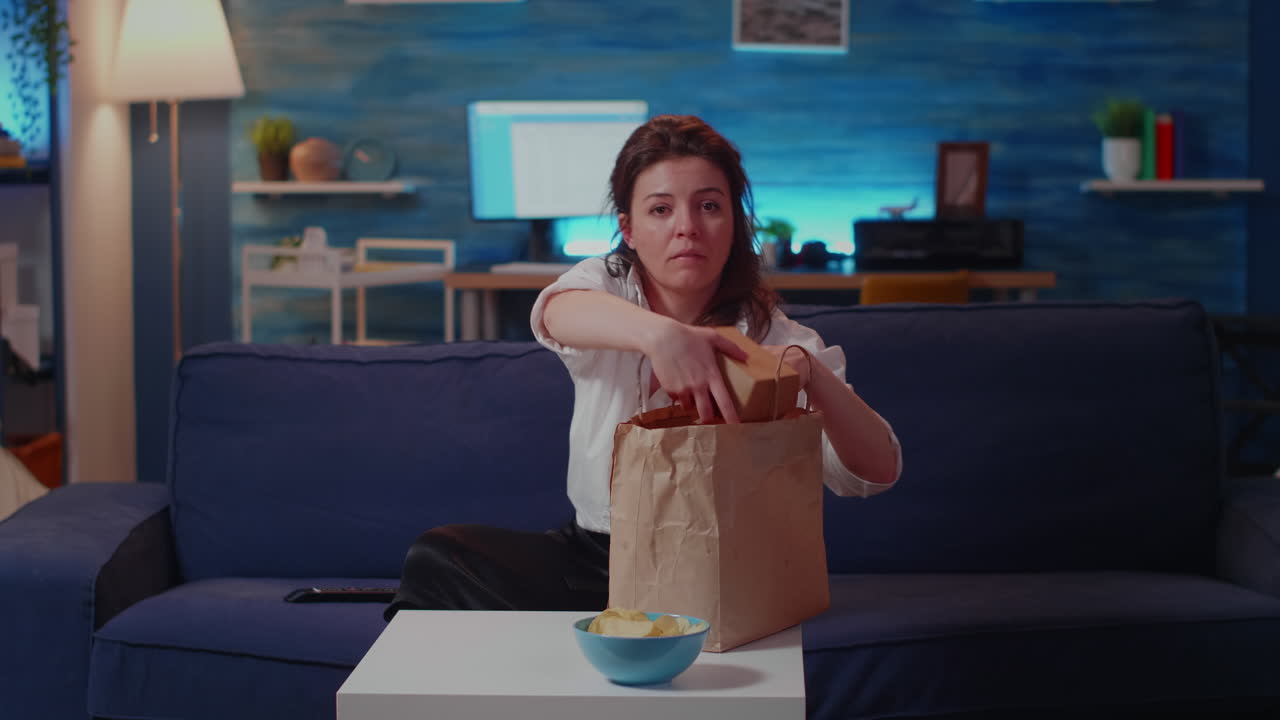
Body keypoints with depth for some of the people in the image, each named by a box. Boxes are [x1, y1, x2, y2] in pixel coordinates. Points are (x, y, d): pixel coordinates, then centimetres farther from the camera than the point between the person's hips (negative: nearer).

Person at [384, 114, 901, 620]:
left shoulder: (772, 338, -5)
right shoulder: (607, 286, 1)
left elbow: (877, 472, -15)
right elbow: (558, 312, -27)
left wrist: (809, 374, -35)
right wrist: (658, 333, -50)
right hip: (592, 555, 3)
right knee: (437, 556, -22)